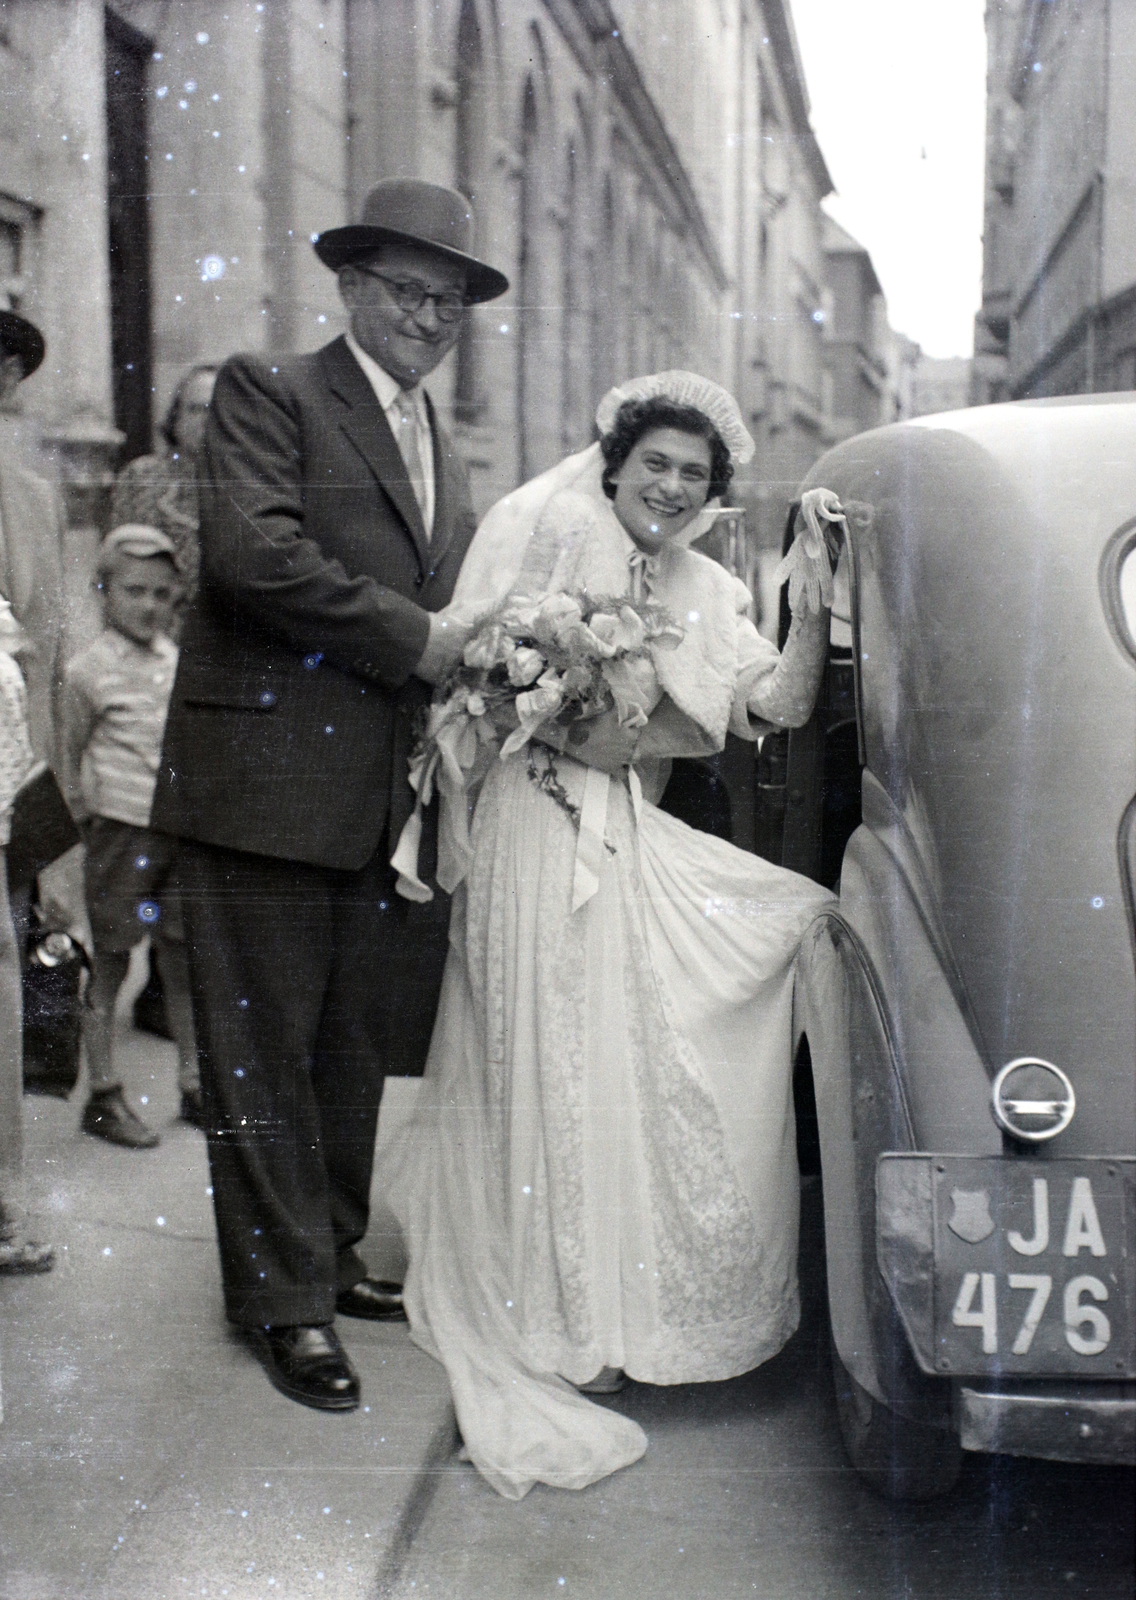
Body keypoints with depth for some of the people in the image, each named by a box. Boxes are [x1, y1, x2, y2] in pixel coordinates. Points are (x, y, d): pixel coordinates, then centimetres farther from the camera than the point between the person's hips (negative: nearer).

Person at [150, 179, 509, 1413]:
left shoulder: (443, 449, 21)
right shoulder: (267, 391, -2)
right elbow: (257, 552, -17)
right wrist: (414, 636, -14)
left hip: (393, 792, 7)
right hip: (272, 781, -7)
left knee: (357, 1045, 14)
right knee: (266, 1047, 1)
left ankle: (331, 1253, 29)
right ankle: (285, 1296, 12)